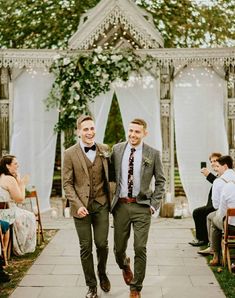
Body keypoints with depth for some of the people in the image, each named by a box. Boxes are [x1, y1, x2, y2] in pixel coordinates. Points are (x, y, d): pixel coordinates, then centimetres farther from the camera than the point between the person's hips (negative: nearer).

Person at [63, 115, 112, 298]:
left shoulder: (104, 150, 4)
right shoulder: (70, 154, -4)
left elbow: (109, 176, 12)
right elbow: (67, 183, -4)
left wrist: (111, 199, 6)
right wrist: (78, 205, -14)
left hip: (101, 205, 2)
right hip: (81, 206, -2)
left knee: (102, 244, 5)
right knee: (86, 248, 5)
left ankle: (102, 274, 35)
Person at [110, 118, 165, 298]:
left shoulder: (153, 154, -3)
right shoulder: (117, 149, 3)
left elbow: (160, 181, 3)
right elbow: (112, 175, 12)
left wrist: (154, 205, -4)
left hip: (142, 206, -2)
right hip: (121, 205, 2)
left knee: (140, 249, -1)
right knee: (119, 248, 10)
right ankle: (125, 266, 45)